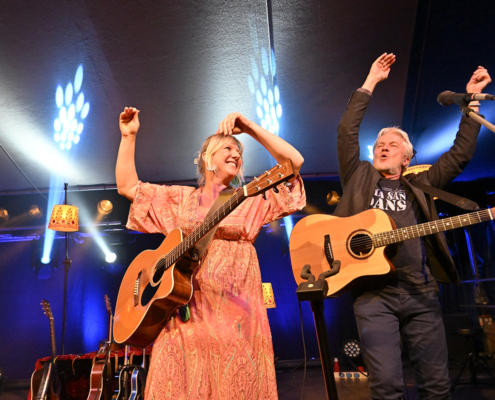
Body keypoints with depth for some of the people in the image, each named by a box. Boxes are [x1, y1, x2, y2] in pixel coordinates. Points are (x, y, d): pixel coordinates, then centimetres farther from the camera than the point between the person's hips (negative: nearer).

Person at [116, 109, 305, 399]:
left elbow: (295, 162, 0)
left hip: (233, 308, -1)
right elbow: (127, 186, 16)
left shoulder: (252, 199, 10)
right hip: (184, 308, 2)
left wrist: (251, 129, -2)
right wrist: (129, 137, 10)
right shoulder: (179, 198, 16)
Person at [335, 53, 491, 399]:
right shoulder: (360, 178, 13)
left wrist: (471, 99, 17)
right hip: (373, 294, -2)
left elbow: (461, 154, 16)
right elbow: (347, 131, 6)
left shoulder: (419, 185, 19)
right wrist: (371, 83, 8)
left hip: (421, 293, 3)